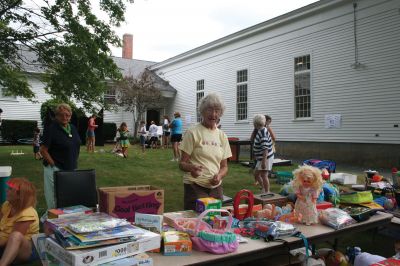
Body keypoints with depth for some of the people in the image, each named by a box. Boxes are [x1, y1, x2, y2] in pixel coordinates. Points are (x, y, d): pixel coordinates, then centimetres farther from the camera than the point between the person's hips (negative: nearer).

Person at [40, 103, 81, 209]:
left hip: (71, 169, 7)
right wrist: (54, 164, -13)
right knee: (55, 201, 1)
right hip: (56, 169, -7)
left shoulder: (73, 128, 8)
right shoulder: (51, 129, -12)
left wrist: (74, 163, 12)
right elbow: (43, 150, -13)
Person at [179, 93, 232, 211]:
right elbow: (182, 163, -7)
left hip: (216, 187, 5)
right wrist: (192, 168, -28)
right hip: (195, 186, -4)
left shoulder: (222, 136, 9)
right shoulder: (193, 133, -6)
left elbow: (224, 166, 12)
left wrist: (219, 176, -9)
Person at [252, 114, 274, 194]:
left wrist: (264, 161, -26)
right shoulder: (260, 131, 10)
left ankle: (267, 192, 9)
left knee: (264, 175, -1)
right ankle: (263, 189, 28)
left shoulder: (262, 132, -21)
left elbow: (265, 148, -25)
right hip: (261, 158, 10)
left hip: (265, 157, -10)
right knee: (256, 174, 17)